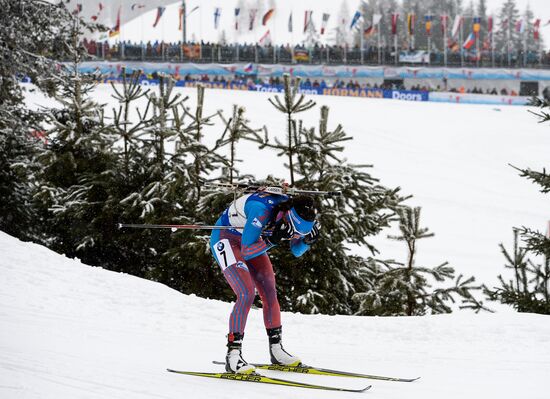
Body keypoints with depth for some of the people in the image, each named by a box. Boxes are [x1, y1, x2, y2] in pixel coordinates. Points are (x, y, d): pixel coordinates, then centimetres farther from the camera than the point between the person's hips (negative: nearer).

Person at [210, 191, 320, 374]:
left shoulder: (295, 212, -16)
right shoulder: (262, 210, -38)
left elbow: (296, 251, -1)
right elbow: (246, 252, -33)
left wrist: (308, 239, -21)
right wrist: (271, 240, -45)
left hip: (251, 242, 8)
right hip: (226, 240, -7)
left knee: (270, 293, 4)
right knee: (247, 293, -22)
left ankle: (276, 349, 17)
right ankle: (233, 355, -19)